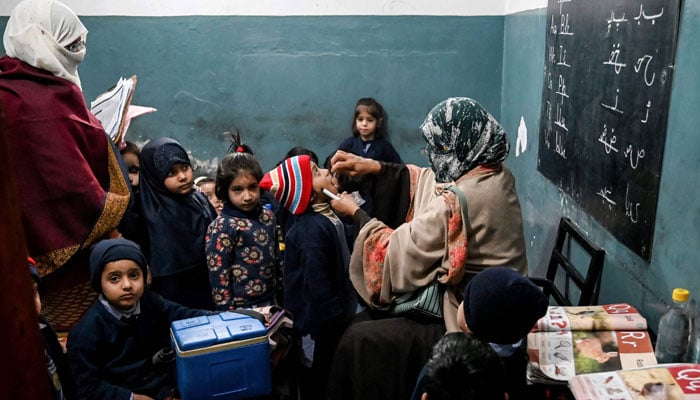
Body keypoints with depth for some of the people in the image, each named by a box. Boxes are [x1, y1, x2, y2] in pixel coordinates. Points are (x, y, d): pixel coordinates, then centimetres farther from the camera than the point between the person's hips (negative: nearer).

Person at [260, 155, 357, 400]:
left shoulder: (328, 217, 5)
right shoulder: (312, 229, -26)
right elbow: (316, 281, -29)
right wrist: (334, 316, -21)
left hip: (334, 314, 9)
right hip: (322, 319, -9)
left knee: (328, 372, 23)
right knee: (317, 379, 10)